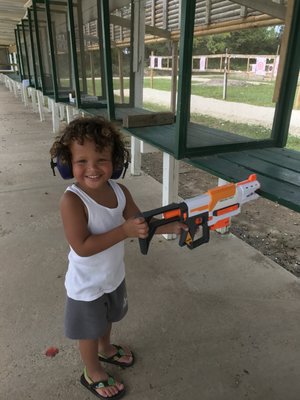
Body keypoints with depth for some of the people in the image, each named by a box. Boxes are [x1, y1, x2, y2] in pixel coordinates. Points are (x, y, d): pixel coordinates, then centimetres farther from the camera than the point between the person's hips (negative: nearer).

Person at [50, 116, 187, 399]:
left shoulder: (120, 192, -13)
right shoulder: (72, 200, -31)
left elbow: (141, 223, -6)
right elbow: (82, 247, -34)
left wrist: (172, 227, -20)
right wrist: (124, 231, -38)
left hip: (114, 276, 6)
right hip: (87, 285, -6)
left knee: (107, 318, 32)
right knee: (89, 330, 20)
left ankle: (106, 349, 62)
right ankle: (93, 374, 48)